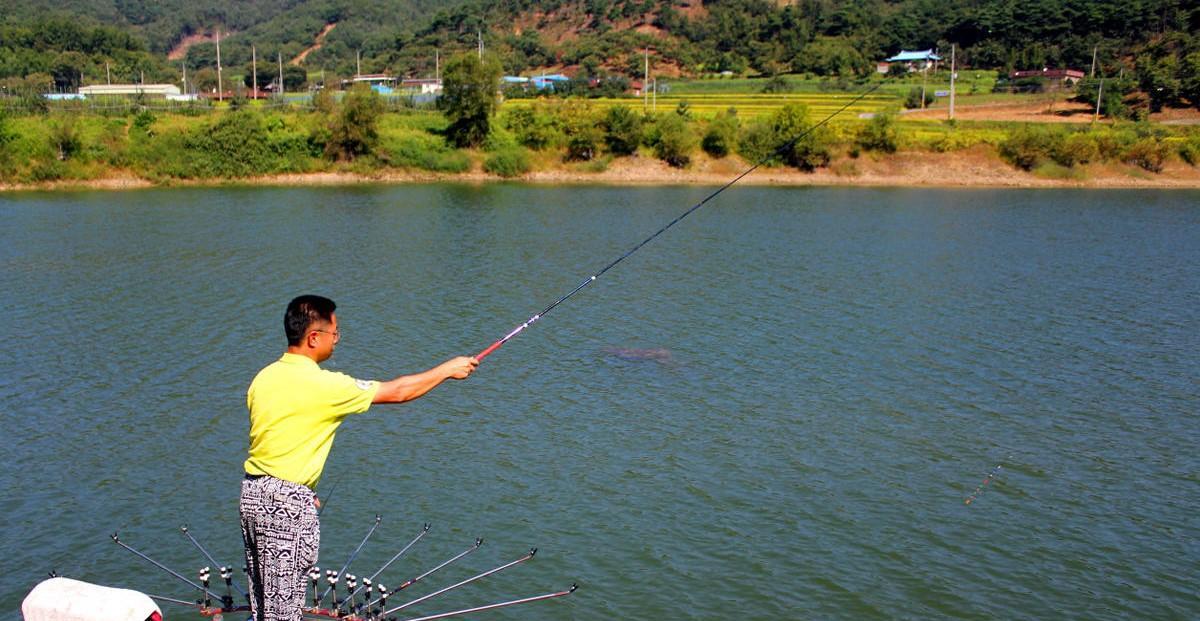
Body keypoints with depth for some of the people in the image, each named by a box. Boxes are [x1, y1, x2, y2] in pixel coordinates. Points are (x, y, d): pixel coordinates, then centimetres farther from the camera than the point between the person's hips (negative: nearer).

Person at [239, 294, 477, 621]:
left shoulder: (264, 377, 6)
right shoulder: (323, 385, -17)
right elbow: (397, 392, -8)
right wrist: (449, 369, 4)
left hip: (252, 492, 8)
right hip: (287, 501, -8)